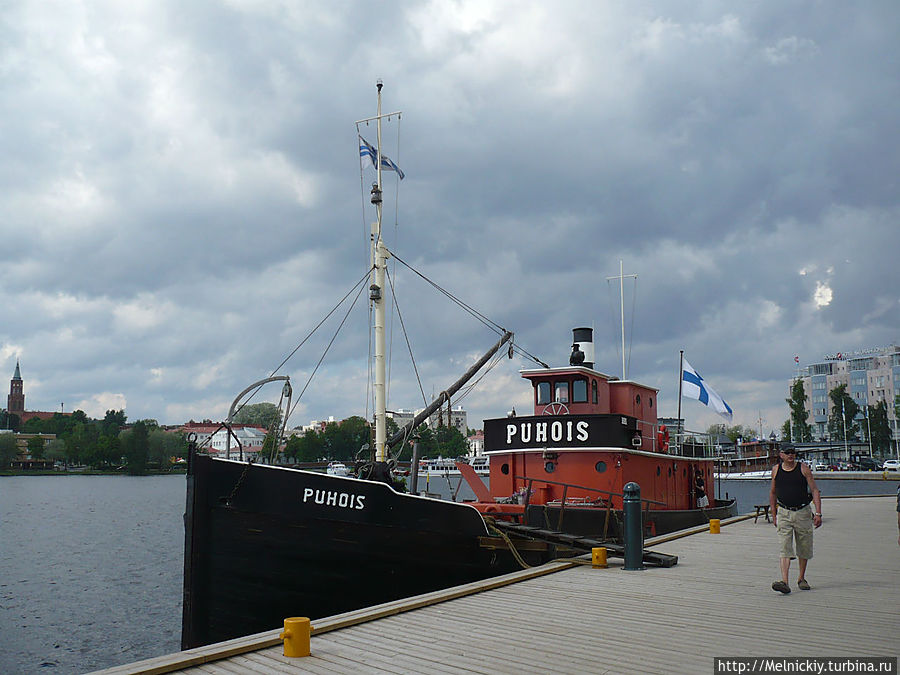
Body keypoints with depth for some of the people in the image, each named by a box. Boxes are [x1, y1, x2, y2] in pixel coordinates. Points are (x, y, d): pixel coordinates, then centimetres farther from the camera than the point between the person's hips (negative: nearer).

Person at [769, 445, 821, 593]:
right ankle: (785, 582, -18)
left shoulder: (803, 468, -2)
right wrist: (774, 515, 13)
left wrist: (818, 513, -12)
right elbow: (773, 492, 14)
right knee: (785, 548, -11)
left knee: (804, 549, 10)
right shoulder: (776, 469, 4)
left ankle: (801, 579, 29)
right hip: (784, 513, 0)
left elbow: (814, 490, -3)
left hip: (803, 513, 0)